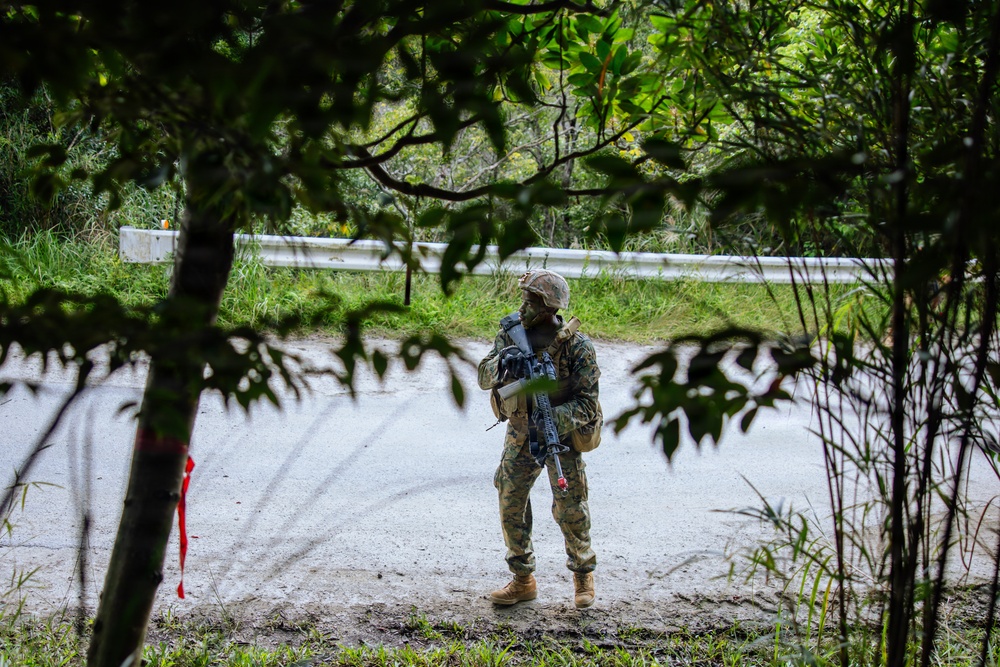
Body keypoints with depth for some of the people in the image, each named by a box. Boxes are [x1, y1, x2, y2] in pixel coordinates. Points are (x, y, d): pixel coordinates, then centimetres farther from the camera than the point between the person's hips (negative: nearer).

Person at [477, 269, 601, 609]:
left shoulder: (578, 347, -17)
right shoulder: (511, 336, -4)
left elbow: (587, 404, -18)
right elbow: (484, 377, -12)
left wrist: (552, 420, -35)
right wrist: (503, 362, -34)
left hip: (562, 434, -4)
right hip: (519, 435, 4)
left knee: (570, 510, -1)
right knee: (511, 507, 4)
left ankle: (583, 575, 22)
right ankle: (523, 580, 18)